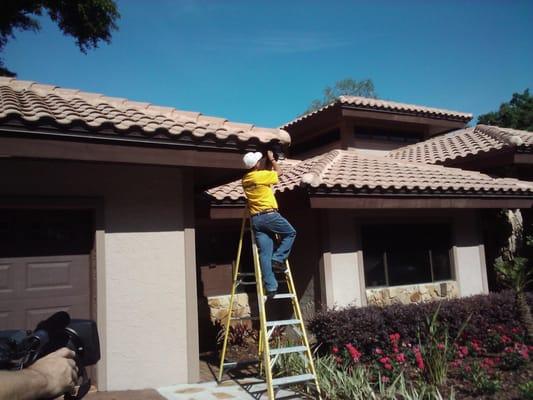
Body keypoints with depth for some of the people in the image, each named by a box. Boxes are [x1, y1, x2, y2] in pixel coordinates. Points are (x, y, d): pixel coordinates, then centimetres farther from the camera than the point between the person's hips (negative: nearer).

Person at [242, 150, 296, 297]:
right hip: (269, 215, -6)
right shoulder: (262, 175, -9)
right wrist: (272, 159, 22)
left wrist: (267, 161, 31)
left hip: (256, 219, 7)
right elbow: (279, 171, 9)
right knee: (290, 233, 17)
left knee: (264, 253, 3)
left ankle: (270, 287, 1)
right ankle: (277, 259, 3)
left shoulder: (245, 180, 12)